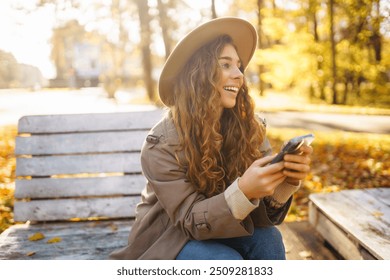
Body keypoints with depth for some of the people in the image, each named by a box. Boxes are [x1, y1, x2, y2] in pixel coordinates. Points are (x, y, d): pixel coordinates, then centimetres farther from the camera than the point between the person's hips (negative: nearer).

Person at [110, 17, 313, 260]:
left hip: (220, 231, 4)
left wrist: (287, 180, -36)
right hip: (168, 239, -4)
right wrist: (243, 191, -42)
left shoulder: (248, 127, -10)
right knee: (227, 262, -29)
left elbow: (266, 207, -13)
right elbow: (190, 220, -24)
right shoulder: (163, 144, -23)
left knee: (268, 238, -23)